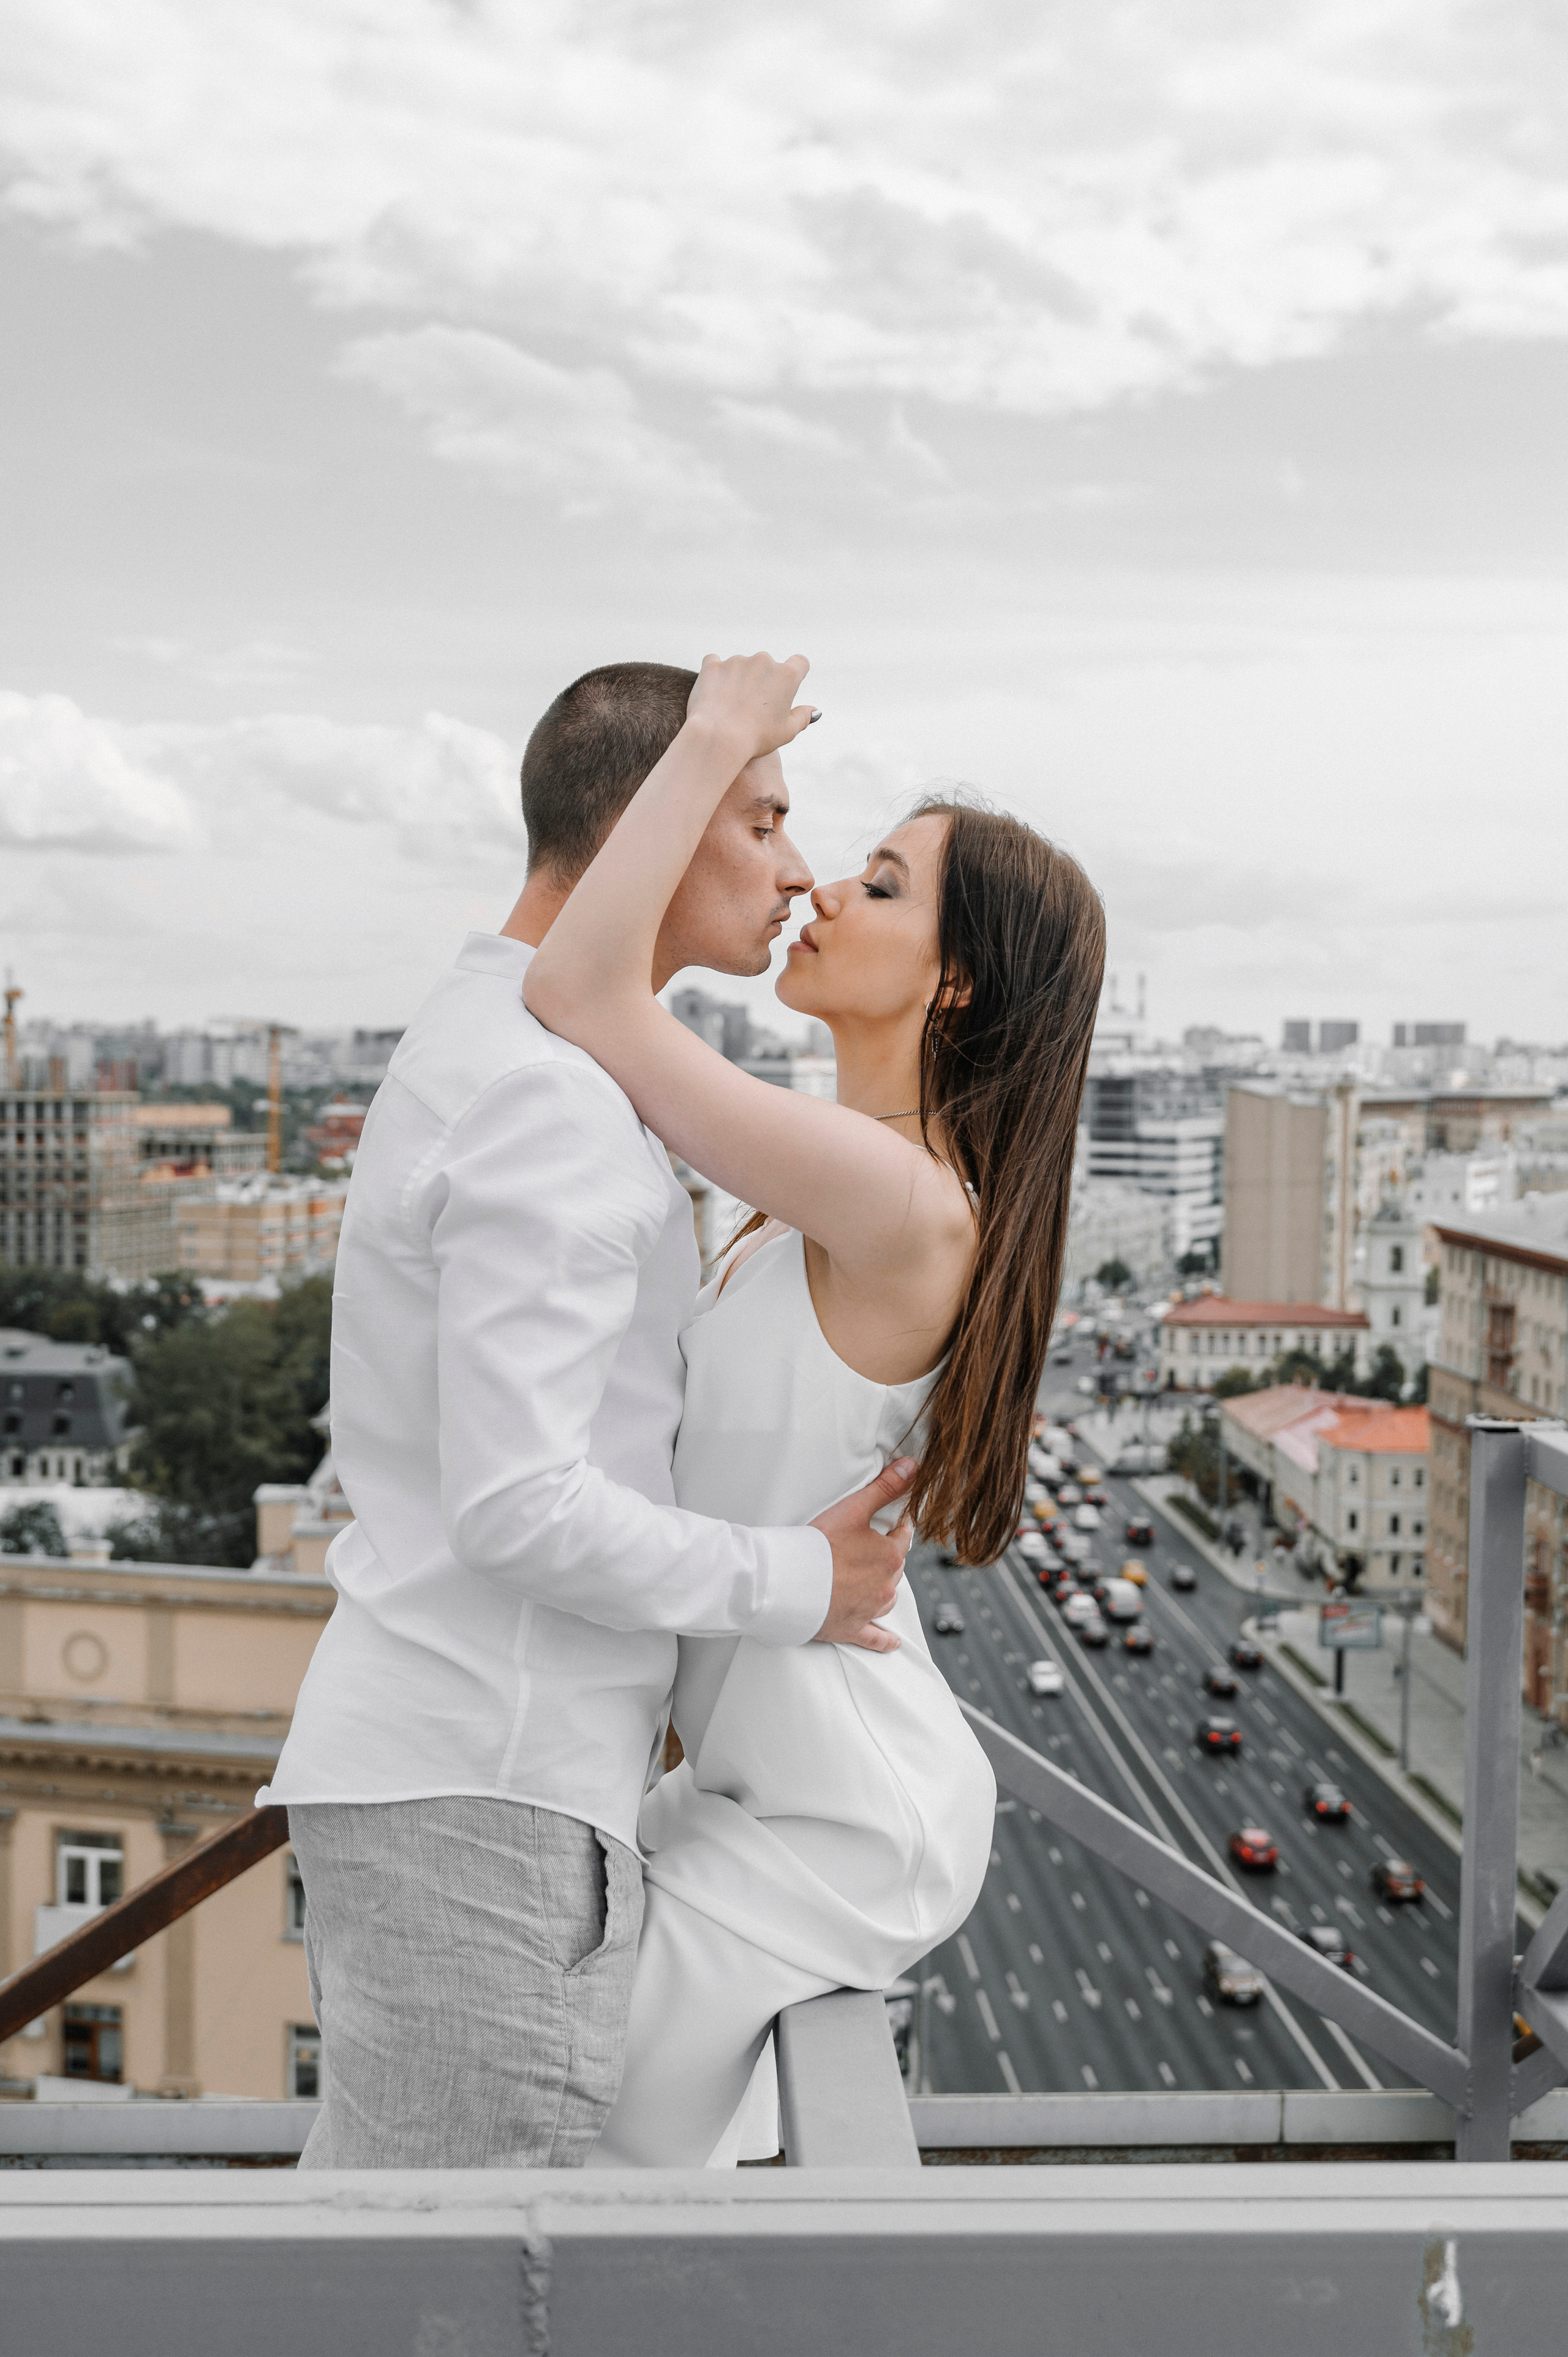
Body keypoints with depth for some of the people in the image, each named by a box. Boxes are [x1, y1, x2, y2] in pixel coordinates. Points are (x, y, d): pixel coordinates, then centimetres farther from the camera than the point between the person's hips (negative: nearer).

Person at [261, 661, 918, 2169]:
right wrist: (794, 1589, -9)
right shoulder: (549, 1101, -18)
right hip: (484, 1797, -10)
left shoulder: (472, 1054, 15)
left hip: (407, 1771, 10)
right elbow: (515, 1508, -23)